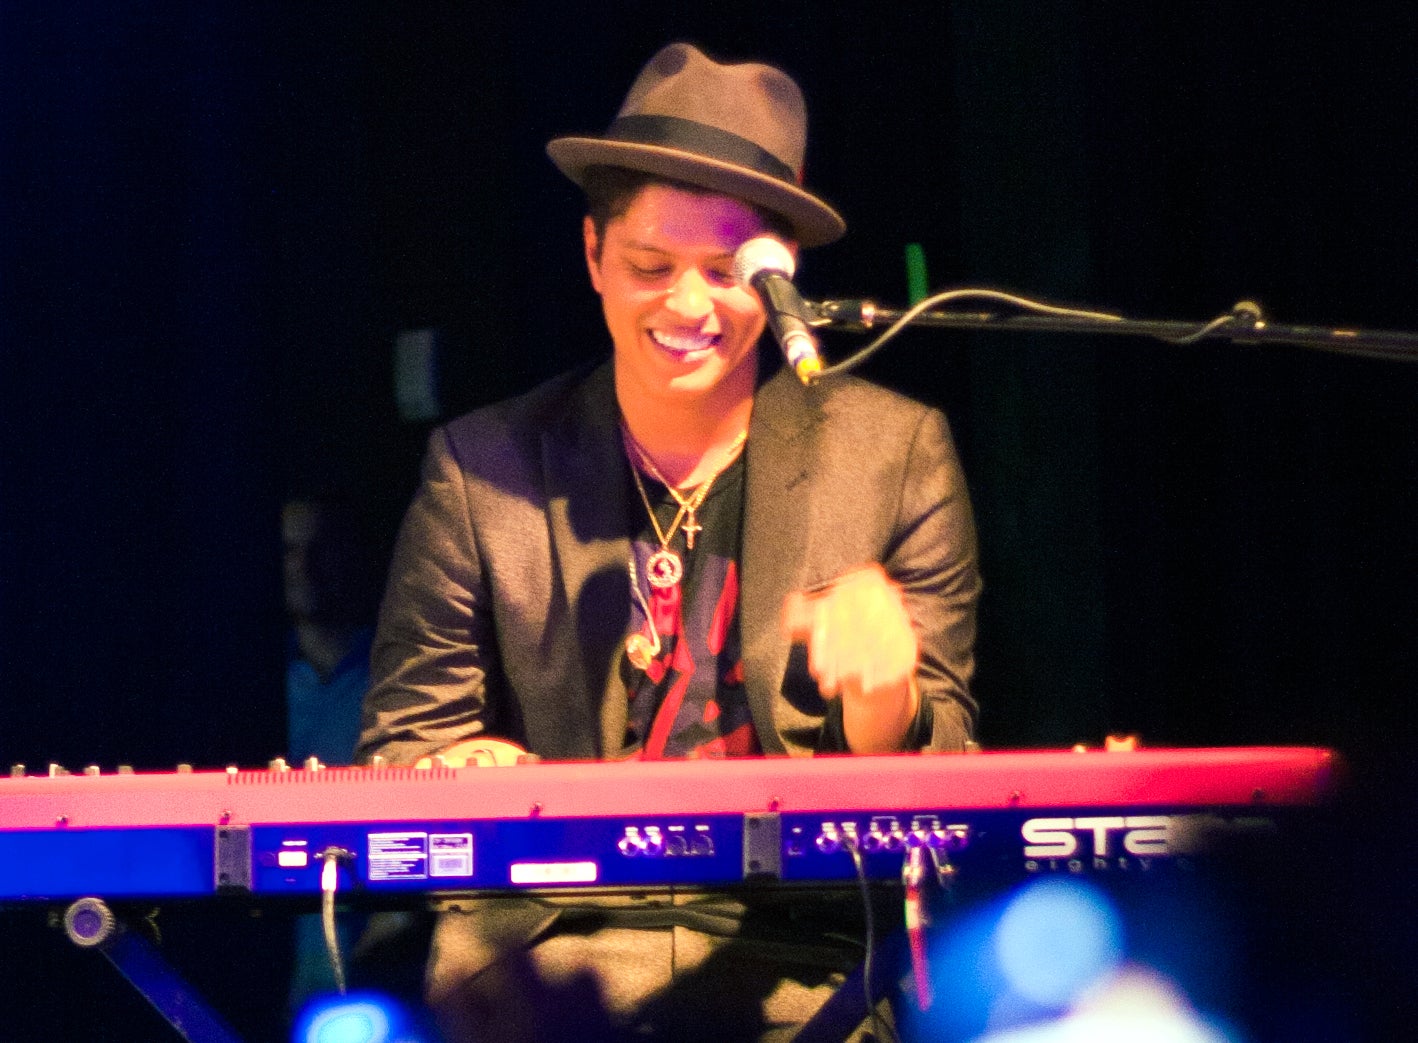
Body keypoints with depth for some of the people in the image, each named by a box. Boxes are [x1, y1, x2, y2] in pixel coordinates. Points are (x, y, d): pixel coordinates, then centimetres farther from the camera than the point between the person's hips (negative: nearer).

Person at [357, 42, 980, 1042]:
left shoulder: (896, 453, 8)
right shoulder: (481, 469, 9)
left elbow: (937, 770, 7)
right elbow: (408, 746, 11)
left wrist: (884, 692, -17)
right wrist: (468, 787, -14)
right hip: (547, 950, -1)